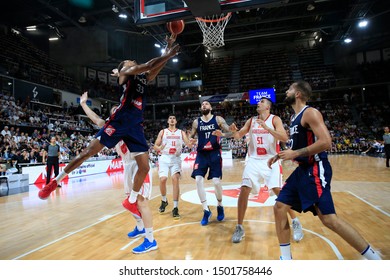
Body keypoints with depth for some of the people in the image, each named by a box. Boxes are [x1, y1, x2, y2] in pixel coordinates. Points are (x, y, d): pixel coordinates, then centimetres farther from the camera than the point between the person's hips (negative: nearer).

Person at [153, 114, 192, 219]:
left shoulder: (181, 132, 11)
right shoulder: (162, 132, 10)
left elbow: (188, 144, -1)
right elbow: (155, 146, 7)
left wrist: (192, 144, -25)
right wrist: (160, 148, -16)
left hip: (176, 159, 0)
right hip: (164, 158, 0)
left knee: (175, 179, -15)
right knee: (163, 179, -13)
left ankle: (175, 208, -9)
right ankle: (164, 201, 17)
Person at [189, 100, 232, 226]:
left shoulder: (218, 119, 1)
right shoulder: (196, 122, 8)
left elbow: (230, 133, -3)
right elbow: (191, 136, 14)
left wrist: (221, 134, -23)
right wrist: (190, 140, -10)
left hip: (214, 153, -2)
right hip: (201, 153, 3)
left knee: (216, 181, -8)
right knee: (198, 180, -11)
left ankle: (220, 206, 21)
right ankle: (206, 210, 2)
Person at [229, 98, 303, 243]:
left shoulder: (275, 119, -4)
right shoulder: (251, 120, 8)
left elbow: (285, 138, -18)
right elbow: (238, 136, 7)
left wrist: (267, 128, -30)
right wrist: (234, 131, -16)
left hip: (271, 160, -3)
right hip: (254, 160, 3)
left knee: (279, 191, -7)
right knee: (244, 190, -7)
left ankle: (296, 223, 17)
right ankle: (239, 228, 5)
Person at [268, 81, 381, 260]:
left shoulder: (310, 113, -13)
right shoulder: (295, 117, 16)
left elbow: (325, 142, -24)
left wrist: (294, 154, -20)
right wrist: (279, 155, 15)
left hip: (315, 170, -9)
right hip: (302, 170, 10)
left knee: (328, 218, -10)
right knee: (279, 208, 5)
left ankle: (373, 258, 12)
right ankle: (286, 258, 16)